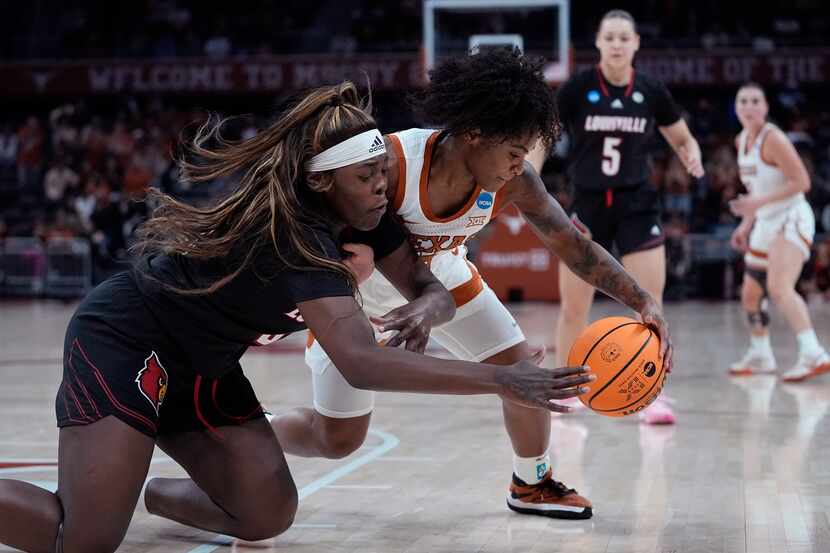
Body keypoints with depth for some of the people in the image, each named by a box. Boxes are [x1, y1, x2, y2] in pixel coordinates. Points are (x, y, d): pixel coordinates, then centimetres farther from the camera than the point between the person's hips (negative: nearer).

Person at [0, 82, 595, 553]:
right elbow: (361, 360, -42)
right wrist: (499, 379, -45)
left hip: (199, 365, 9)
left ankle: (146, 494, 25)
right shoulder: (293, 233, -31)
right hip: (123, 342, -9)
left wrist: (429, 305, -24)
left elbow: (429, 286, 2)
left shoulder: (361, 214, -6)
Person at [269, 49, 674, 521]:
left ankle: (532, 484, 24)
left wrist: (643, 302, -26)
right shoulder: (393, 163, -39)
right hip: (359, 287, -4)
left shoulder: (514, 183, -25)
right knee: (337, 439, -1)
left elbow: (573, 244, -16)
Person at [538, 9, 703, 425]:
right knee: (573, 308, 6)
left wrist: (692, 158, -10)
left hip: (637, 206, 1)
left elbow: (682, 139, 13)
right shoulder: (577, 88, -6)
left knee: (650, 305, -8)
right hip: (587, 206, -1)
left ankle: (651, 398, -1)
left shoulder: (652, 92, -1)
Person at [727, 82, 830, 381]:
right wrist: (746, 224, 17)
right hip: (766, 222, 9)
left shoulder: (773, 138, -15)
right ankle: (760, 356, 34)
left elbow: (801, 182, -19)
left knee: (779, 287, -28)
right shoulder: (742, 141, 10)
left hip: (792, 219, -9)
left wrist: (758, 202, -24)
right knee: (751, 294, 16)